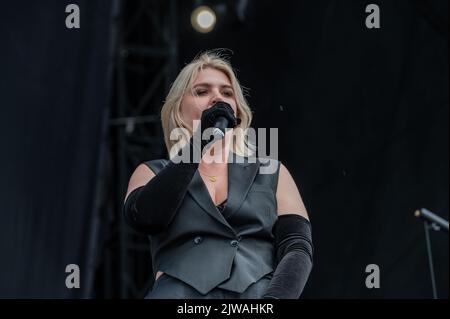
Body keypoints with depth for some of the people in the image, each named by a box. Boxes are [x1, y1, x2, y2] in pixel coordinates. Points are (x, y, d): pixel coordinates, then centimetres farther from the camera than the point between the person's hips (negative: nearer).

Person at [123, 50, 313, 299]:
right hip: (182, 292, -1)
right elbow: (144, 218, -2)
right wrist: (199, 142, -2)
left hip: (258, 292, 1)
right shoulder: (153, 173, 20)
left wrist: (273, 299, -10)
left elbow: (298, 248, 9)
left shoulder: (272, 173, 21)